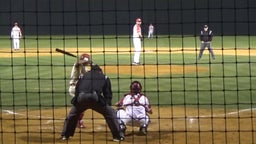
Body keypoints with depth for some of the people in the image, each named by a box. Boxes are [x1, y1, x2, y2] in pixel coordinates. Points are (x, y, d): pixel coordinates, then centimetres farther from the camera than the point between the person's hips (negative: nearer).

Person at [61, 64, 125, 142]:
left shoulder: (83, 76, 34)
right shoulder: (104, 77, 29)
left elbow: (77, 90, 28)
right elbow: (108, 94, 21)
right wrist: (108, 106, 22)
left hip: (81, 97, 2)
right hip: (95, 97, -2)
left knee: (72, 115, 27)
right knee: (110, 114, 13)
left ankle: (65, 135, 29)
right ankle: (118, 136, 10)